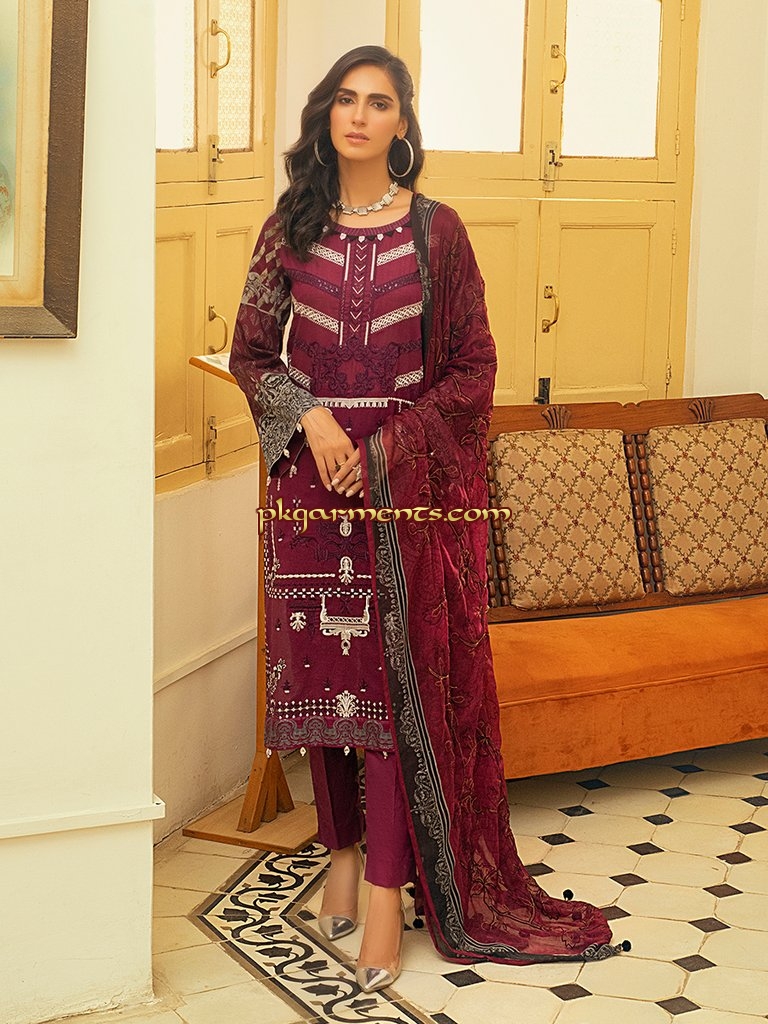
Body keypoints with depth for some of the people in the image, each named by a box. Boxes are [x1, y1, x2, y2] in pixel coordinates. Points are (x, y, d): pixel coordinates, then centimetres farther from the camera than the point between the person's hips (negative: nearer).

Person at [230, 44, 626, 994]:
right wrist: (310, 416, -10)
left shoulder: (435, 230, -1)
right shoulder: (291, 229, 5)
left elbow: (473, 368, -1)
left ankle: (388, 889, 0)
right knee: (321, 665, 6)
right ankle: (344, 848, 22)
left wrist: (383, 451, -10)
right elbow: (250, 354, 9)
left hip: (412, 480, -2)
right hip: (313, 478, 2)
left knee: (402, 674, -4)